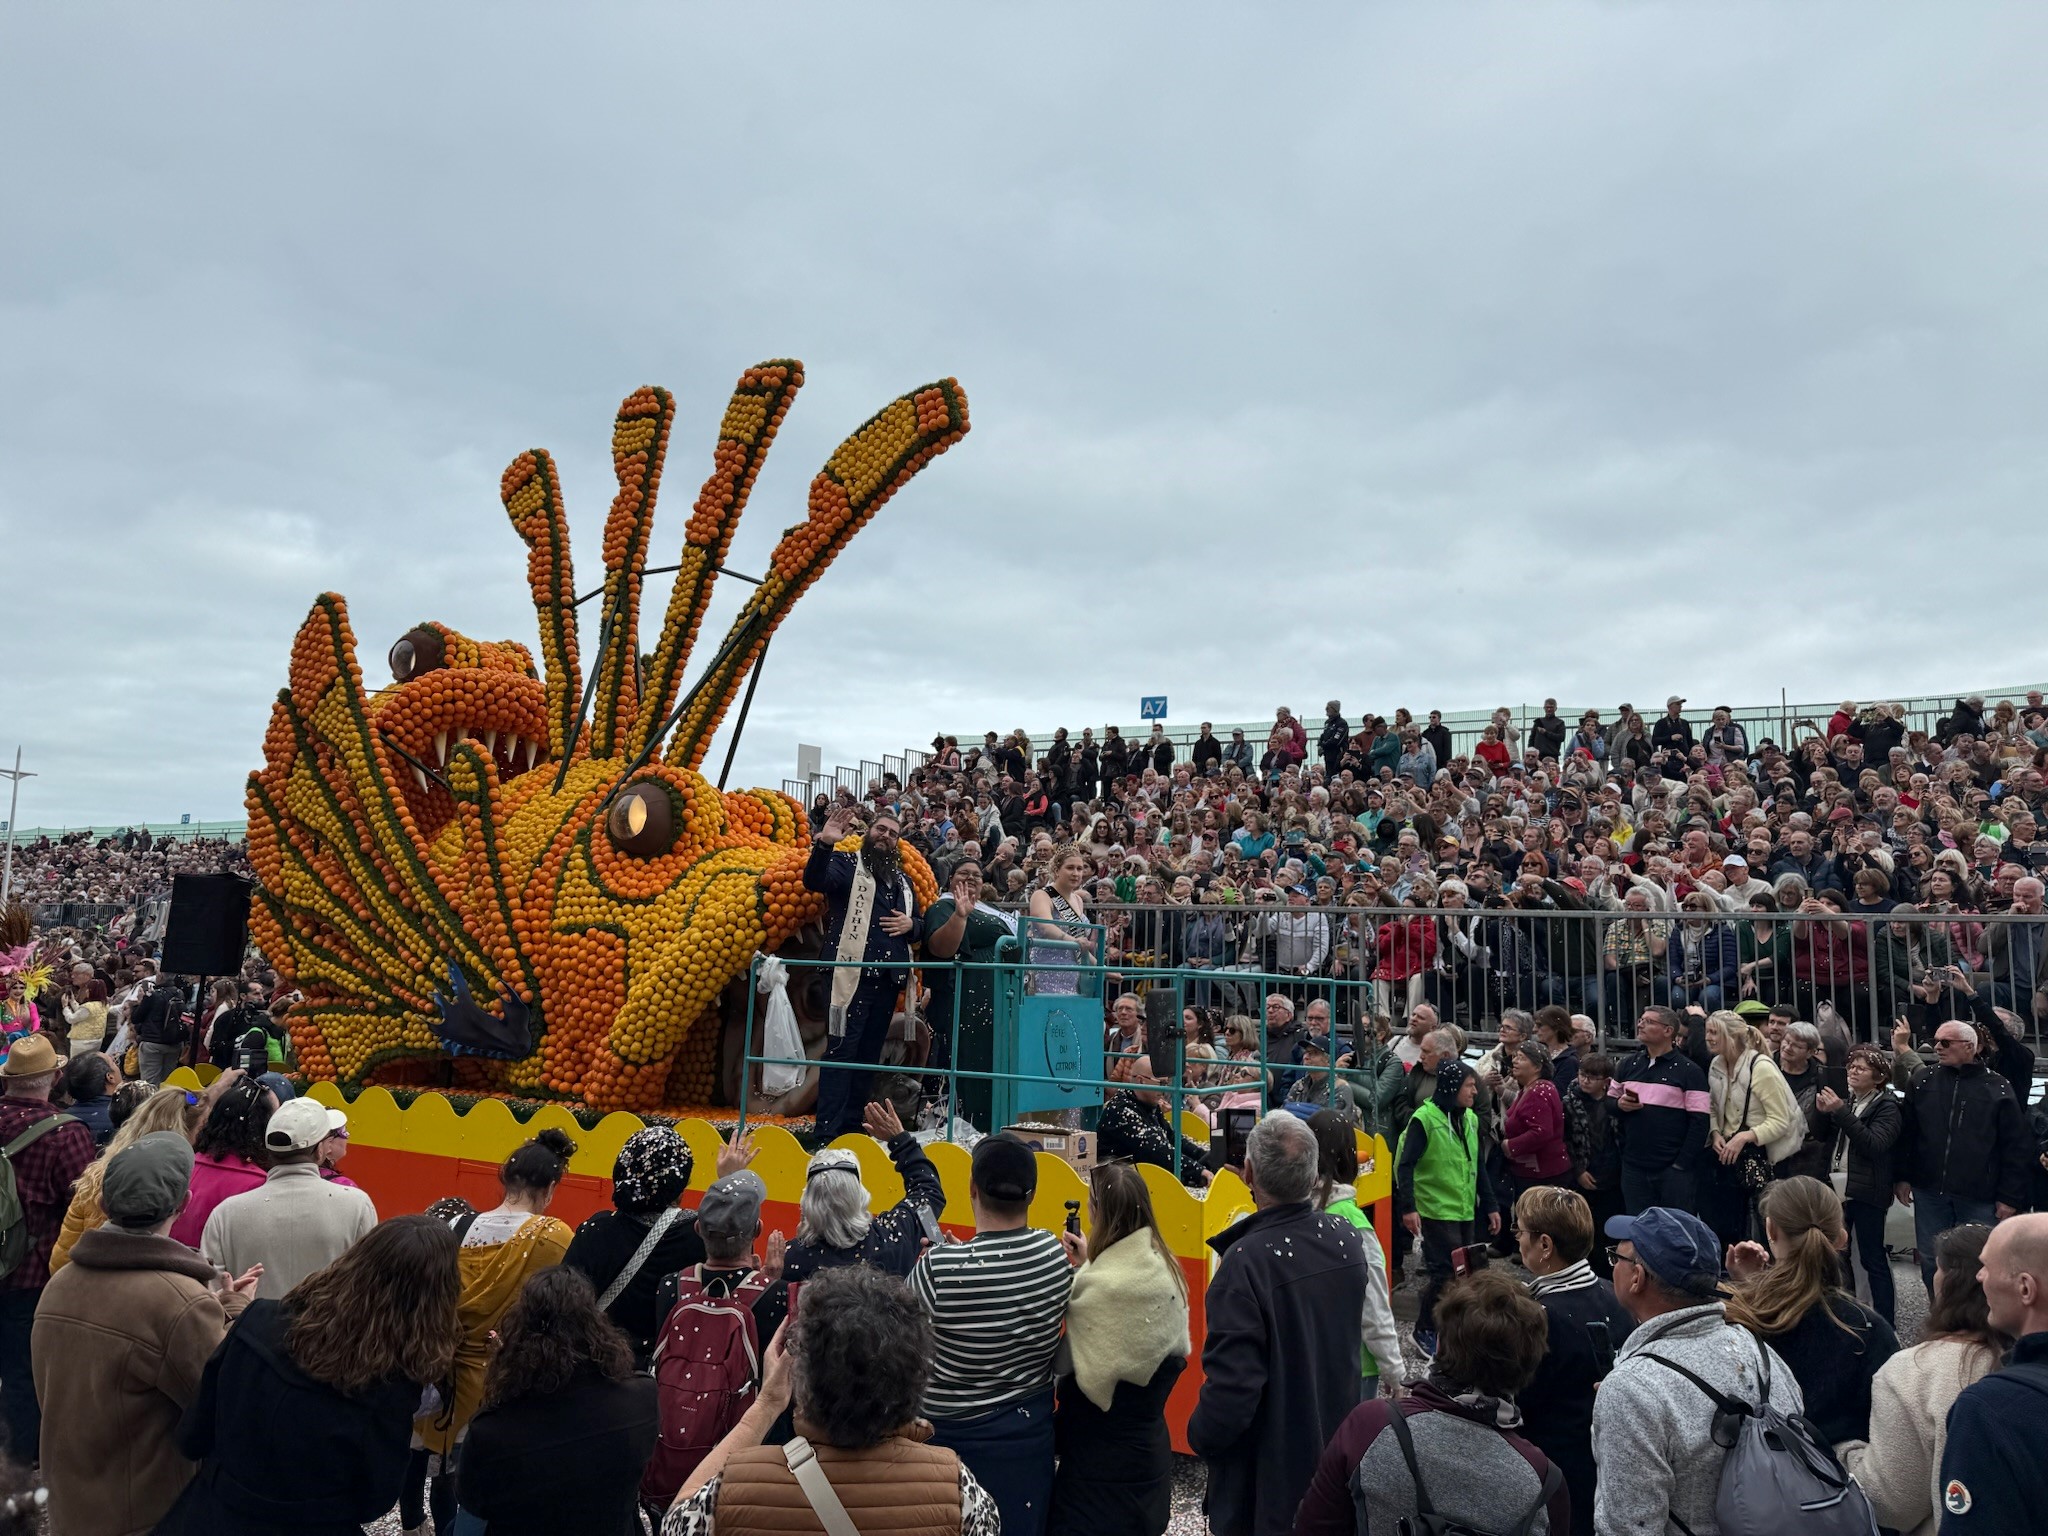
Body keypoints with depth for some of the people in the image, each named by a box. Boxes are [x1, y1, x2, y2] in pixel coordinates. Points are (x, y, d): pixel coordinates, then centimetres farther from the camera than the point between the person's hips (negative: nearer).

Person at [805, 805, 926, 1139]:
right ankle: (827, 1133, -8)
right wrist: (824, 845, -35)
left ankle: (852, 1125, 21)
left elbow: (920, 925, 27)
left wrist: (910, 924, 3)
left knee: (870, 1053, 12)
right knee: (842, 1050, -9)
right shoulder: (846, 864, 2)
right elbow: (814, 881, -18)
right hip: (852, 974, -7)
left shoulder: (902, 879, 21)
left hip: (888, 977, 7)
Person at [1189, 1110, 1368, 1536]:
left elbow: (1232, 1387, -29)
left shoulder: (1245, 1263, -32)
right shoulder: (1347, 1237, -9)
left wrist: (1198, 1436, -10)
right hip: (1337, 1449, 6)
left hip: (1267, 1477, -6)